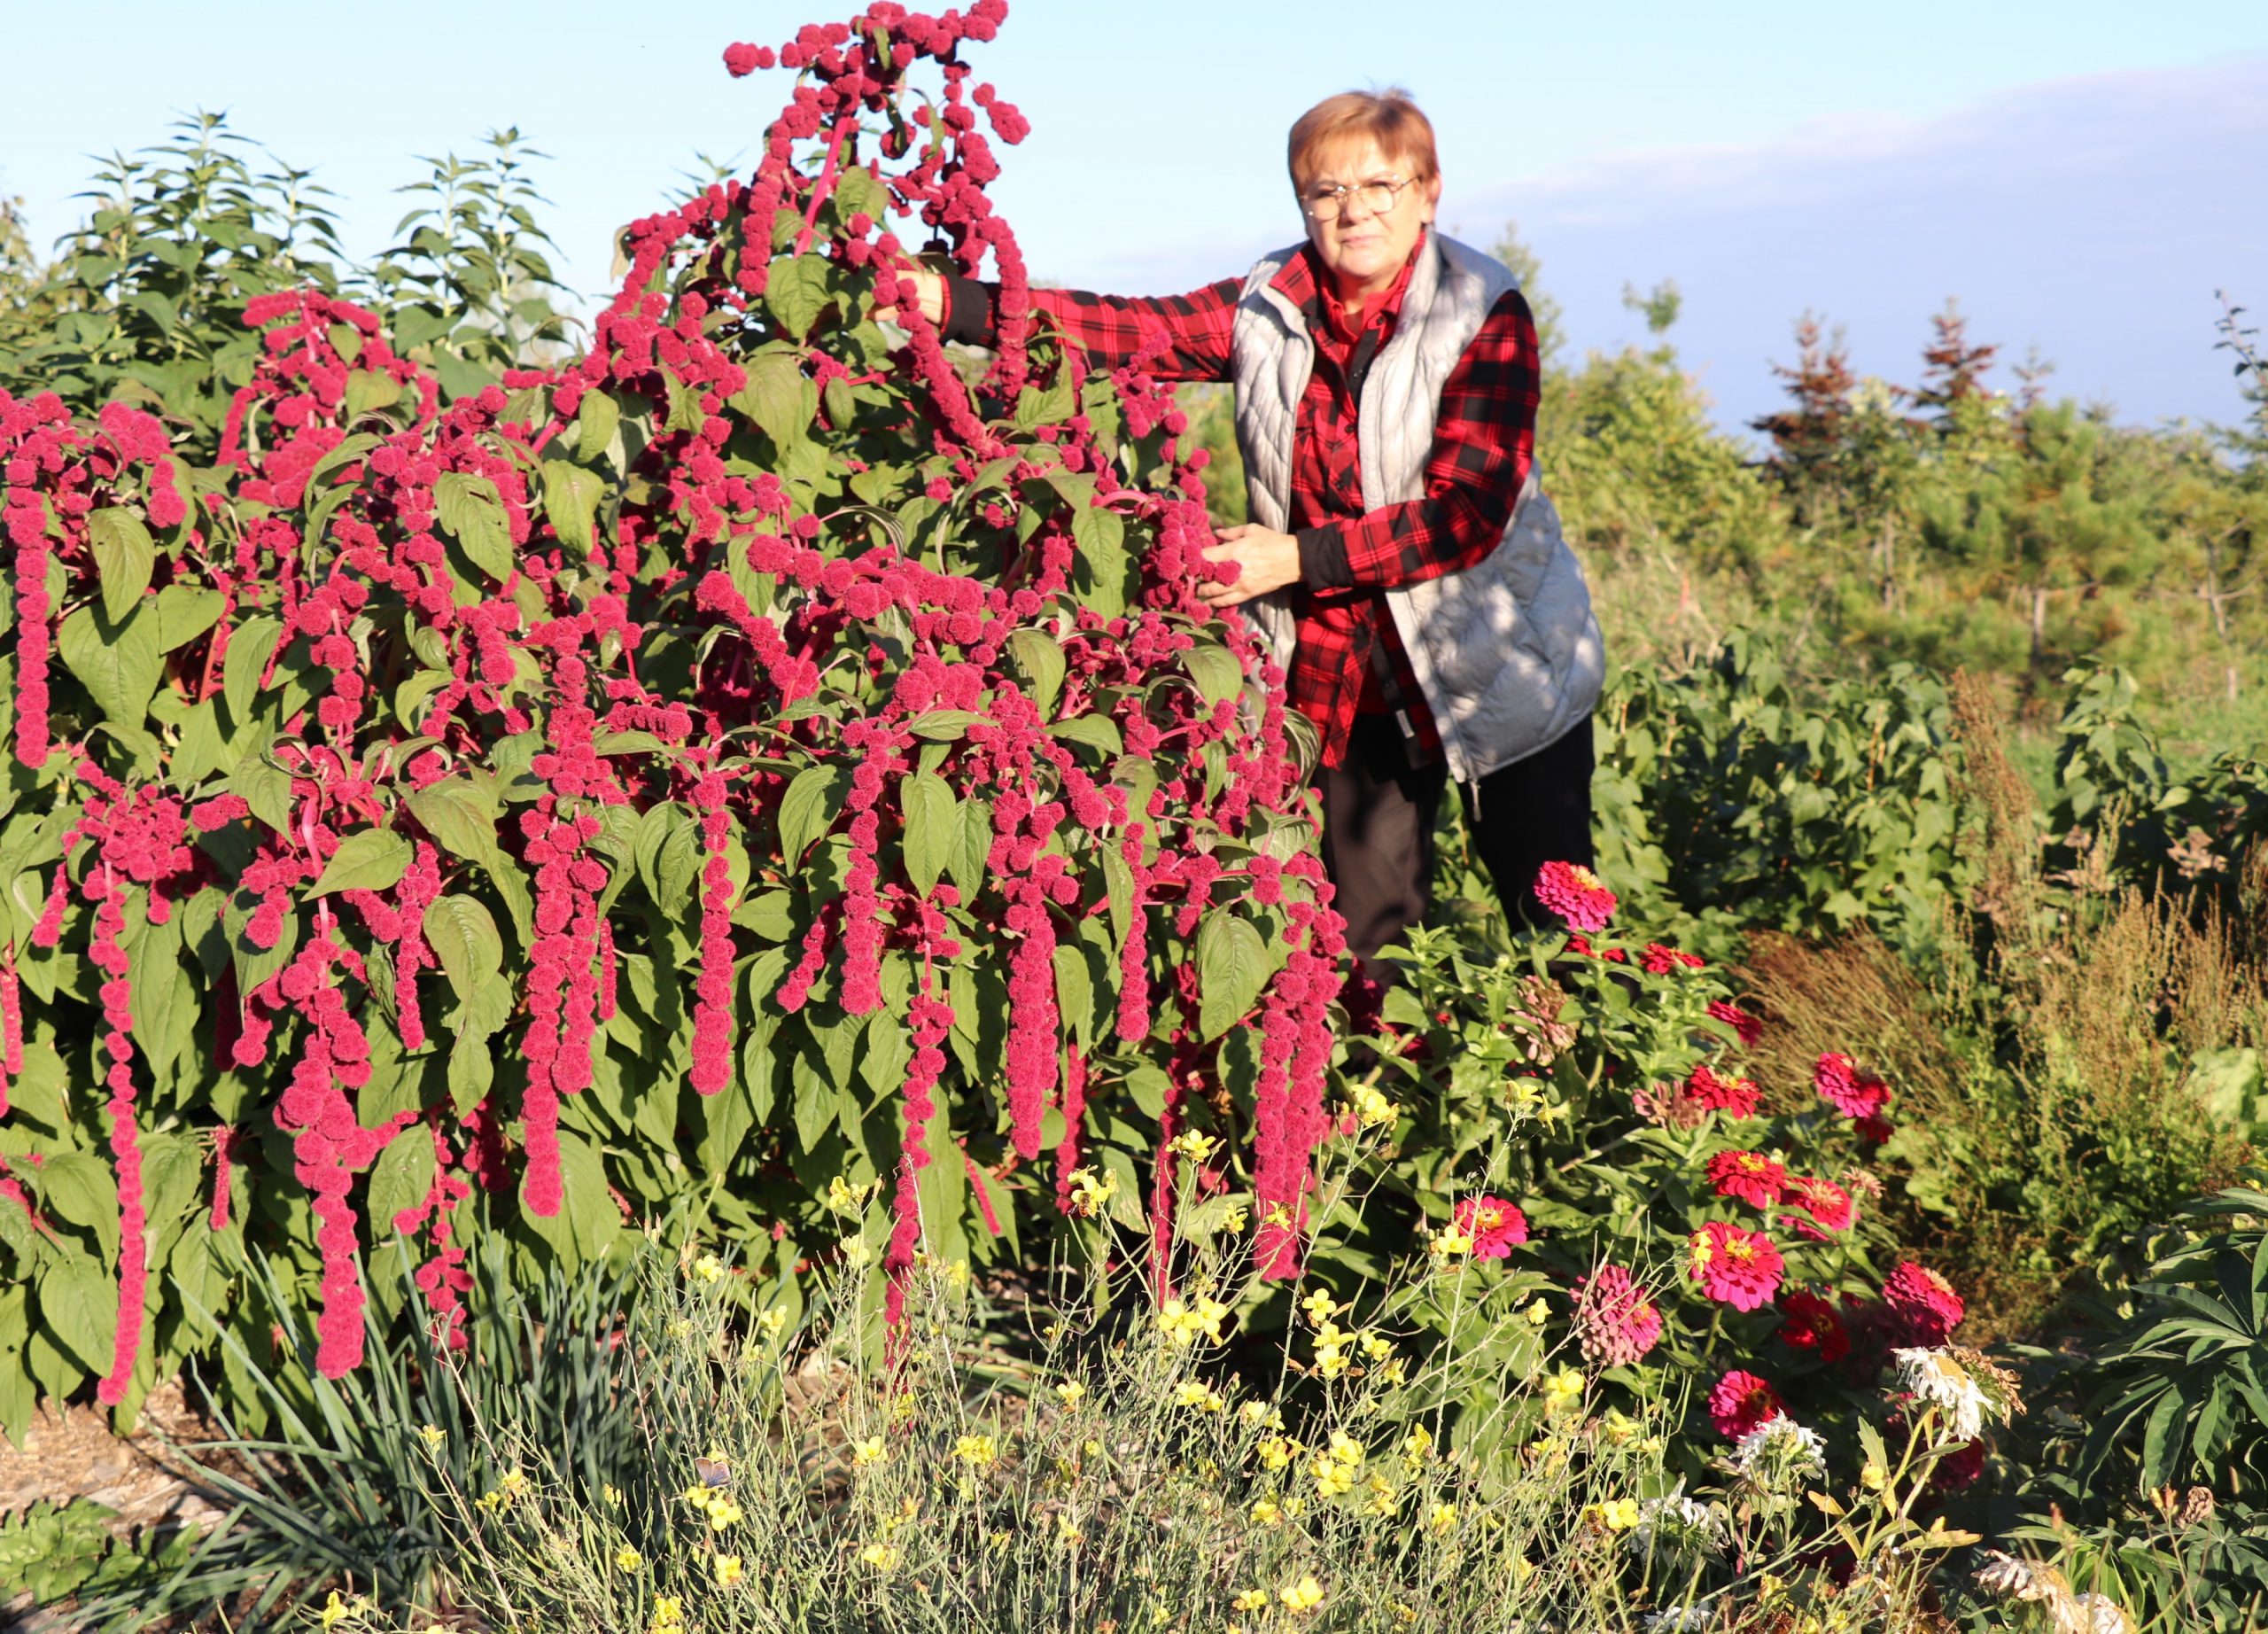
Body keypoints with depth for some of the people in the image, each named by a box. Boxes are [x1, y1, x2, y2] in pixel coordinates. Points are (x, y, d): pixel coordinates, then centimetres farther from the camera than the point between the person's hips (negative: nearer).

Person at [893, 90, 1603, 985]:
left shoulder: (1485, 314, -12)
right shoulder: (1269, 307, 1)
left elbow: (1465, 512, -20)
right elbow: (1123, 330, -9)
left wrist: (1296, 557, -26)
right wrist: (949, 301, -20)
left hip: (1501, 675, -3)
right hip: (1342, 683, 3)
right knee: (1368, 942, 10)